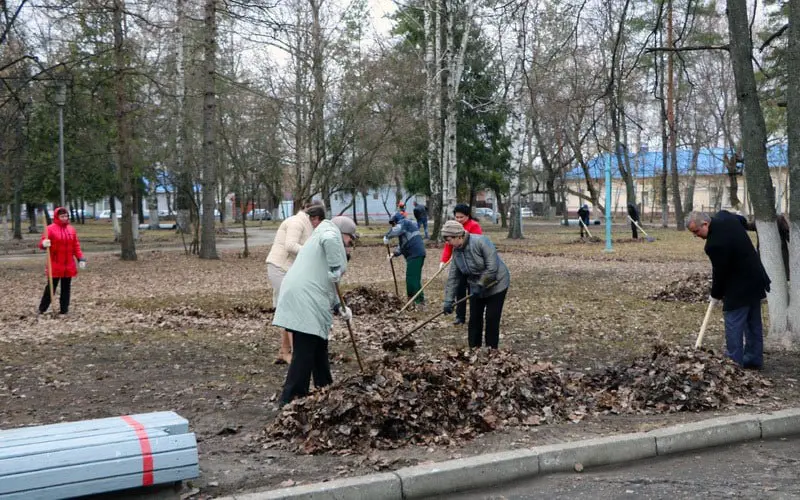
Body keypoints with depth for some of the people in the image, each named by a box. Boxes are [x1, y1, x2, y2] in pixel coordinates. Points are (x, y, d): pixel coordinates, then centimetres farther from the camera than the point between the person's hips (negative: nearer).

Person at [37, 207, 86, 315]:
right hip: (55, 265, -4)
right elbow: (42, 243, -11)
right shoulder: (50, 229, -7)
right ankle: (42, 309, 11)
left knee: (66, 287, 8)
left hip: (68, 265, 5)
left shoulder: (71, 229, 8)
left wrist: (81, 258, 1)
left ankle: (64, 309, 15)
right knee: (51, 287, 0)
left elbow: (76, 246, 10)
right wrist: (44, 244, -35)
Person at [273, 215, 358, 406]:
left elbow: (325, 283, 27)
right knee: (304, 353, -8)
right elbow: (330, 240, -28)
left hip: (306, 300, 11)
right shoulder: (330, 232, 1)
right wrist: (336, 269, -18)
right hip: (304, 301, -11)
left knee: (319, 349, 21)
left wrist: (338, 307, 13)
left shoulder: (320, 238, 30)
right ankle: (290, 401, -5)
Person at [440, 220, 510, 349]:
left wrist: (481, 284, -23)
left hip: (496, 284, -6)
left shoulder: (480, 242, -26)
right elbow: (453, 278, -2)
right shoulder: (456, 252, -5)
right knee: (474, 319, 5)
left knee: (492, 319, -4)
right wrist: (448, 301, -6)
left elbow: (492, 267, -29)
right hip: (476, 288, 6)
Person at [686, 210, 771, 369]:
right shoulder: (723, 216, -2)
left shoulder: (715, 243, -29)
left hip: (740, 287, -10)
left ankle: (734, 363, -3)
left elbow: (719, 271, -18)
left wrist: (716, 295, -2)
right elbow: (742, 220, 22)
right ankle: (754, 359, 25)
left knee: (733, 323, -5)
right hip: (755, 279, 10)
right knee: (753, 322, 16)